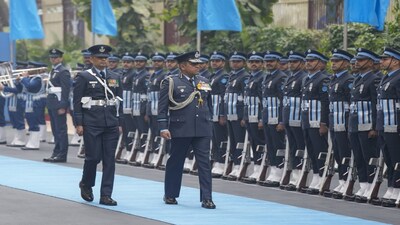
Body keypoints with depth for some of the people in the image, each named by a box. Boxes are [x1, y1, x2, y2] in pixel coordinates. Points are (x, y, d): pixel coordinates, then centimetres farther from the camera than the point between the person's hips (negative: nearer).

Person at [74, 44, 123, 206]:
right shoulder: (84, 77, -1)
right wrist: (78, 124, -9)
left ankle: (106, 195, 3)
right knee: (93, 157, -5)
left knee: (109, 159, 1)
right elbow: (77, 102, -3)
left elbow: (119, 101, 15)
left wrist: (119, 123, 9)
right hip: (91, 124, -4)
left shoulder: (115, 78, 12)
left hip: (111, 124, 4)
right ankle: (86, 184, 23)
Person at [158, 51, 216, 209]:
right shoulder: (171, 82, -3)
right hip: (180, 129, -3)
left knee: (204, 163, -3)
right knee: (175, 162, 8)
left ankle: (206, 198, -3)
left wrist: (208, 123, 19)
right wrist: (163, 127, -12)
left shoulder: (204, 82, 12)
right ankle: (170, 195, 21)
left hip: (202, 130, 3)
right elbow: (162, 107, -5)